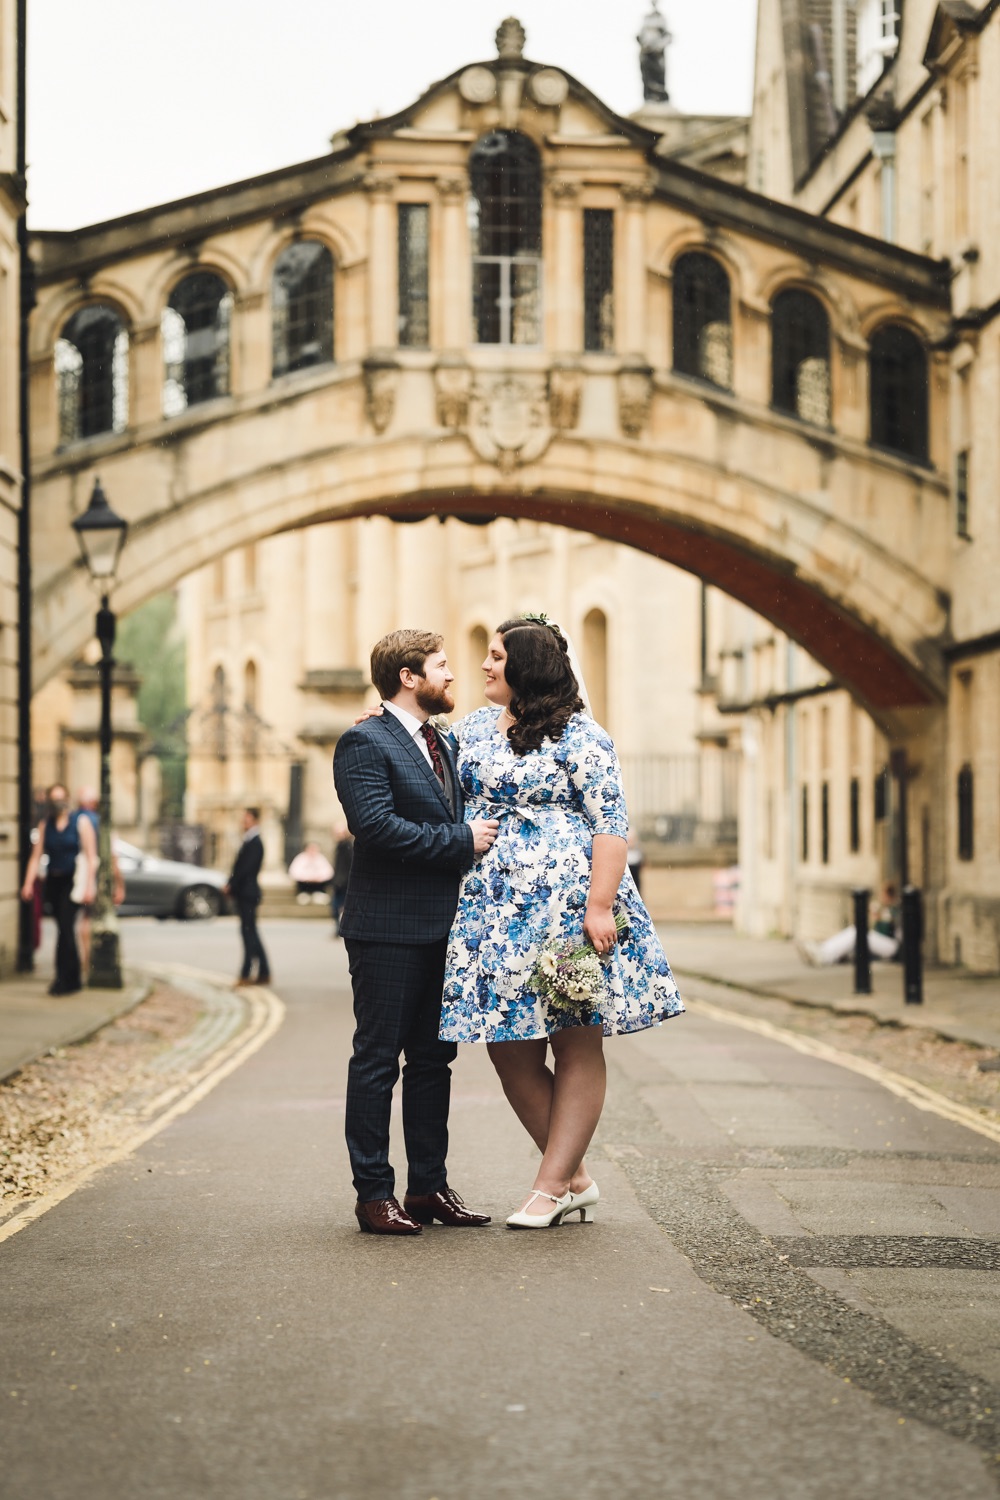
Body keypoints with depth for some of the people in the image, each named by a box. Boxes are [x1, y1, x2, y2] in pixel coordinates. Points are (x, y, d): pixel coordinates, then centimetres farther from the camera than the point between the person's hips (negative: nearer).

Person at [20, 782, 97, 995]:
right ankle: (74, 978, 15)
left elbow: (91, 857, -5)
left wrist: (89, 885, -13)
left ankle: (64, 978, -12)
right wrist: (28, 883, -5)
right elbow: (36, 856, 6)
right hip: (53, 882, 4)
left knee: (65, 927, -14)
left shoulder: (81, 822, -2)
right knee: (65, 929, 7)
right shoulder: (45, 825, 10)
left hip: (73, 881, -4)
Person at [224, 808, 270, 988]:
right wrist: (231, 885, 7)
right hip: (243, 893, 10)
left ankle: (246, 974, -8)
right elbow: (239, 866, 17)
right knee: (251, 934, 11)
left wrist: (232, 886, -15)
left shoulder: (255, 843, -13)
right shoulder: (249, 841, 16)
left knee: (249, 932, -8)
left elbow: (246, 868, -19)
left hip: (247, 893, -10)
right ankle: (263, 973, 14)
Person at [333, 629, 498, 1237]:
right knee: (377, 1061, -2)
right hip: (389, 929, -8)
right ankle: (374, 1193, 2)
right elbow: (376, 825, -21)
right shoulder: (365, 743, -9)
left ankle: (429, 1187, 18)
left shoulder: (442, 745, 18)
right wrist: (461, 840, -17)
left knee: (434, 1058, 11)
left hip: (441, 928, 9)